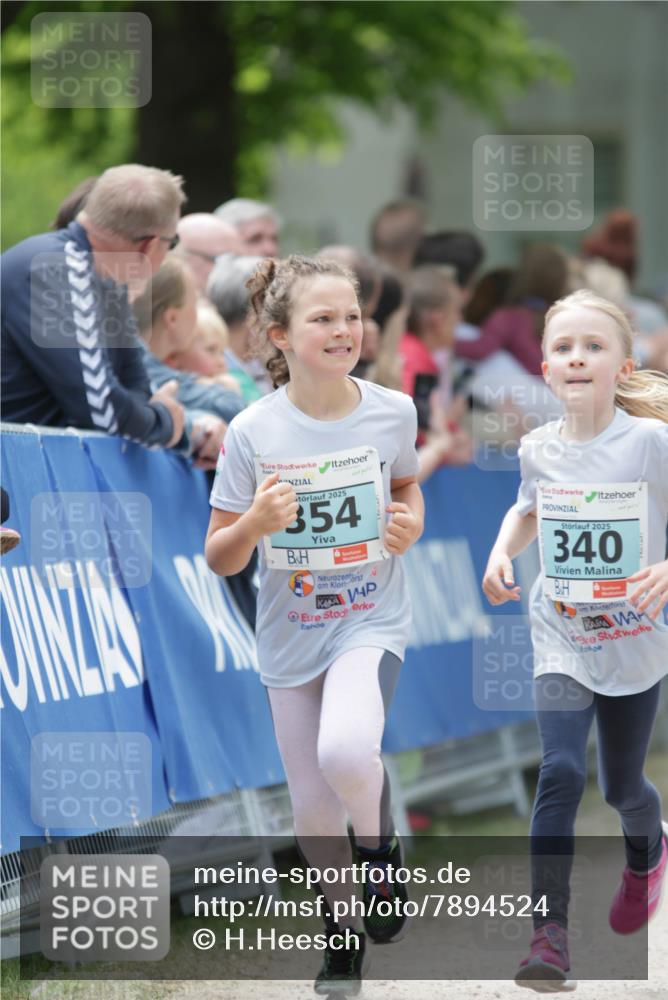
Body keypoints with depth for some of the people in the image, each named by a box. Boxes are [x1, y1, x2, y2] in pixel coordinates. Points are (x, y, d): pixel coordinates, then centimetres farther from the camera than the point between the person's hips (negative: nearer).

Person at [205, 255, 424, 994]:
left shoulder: (392, 412, -8)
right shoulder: (253, 433, -13)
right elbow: (219, 559, -6)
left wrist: (411, 523, -7)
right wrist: (255, 523, -27)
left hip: (372, 622, -1)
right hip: (291, 635, 1)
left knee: (346, 752, -30)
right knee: (313, 807, 10)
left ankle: (379, 842, 3)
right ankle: (342, 927, 36)